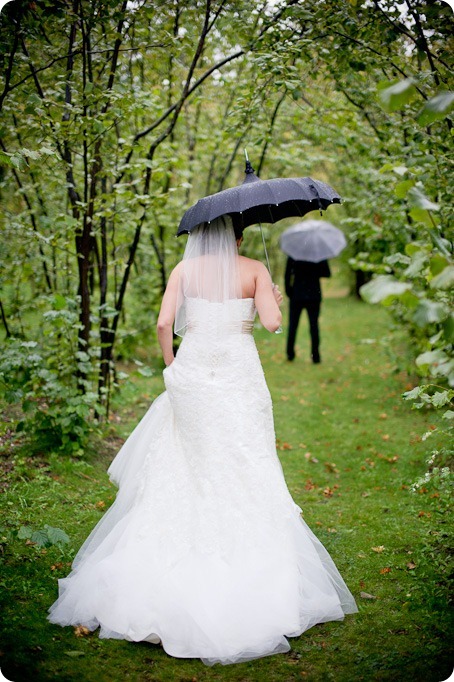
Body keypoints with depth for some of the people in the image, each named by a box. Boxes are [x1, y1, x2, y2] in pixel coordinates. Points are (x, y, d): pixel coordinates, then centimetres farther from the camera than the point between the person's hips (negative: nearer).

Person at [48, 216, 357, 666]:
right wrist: (276, 300, 14)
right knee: (246, 477, 6)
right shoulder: (254, 270, 1)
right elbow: (271, 322, -8)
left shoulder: (185, 269, 4)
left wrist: (171, 366, 9)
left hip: (191, 374, 2)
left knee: (179, 475, 11)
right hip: (240, 378, -1)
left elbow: (163, 324, -6)